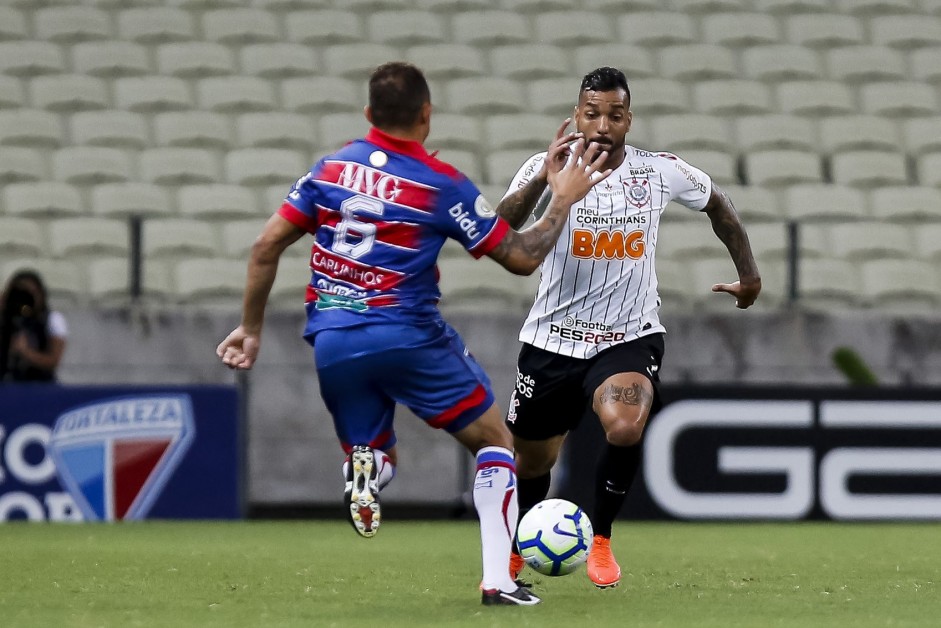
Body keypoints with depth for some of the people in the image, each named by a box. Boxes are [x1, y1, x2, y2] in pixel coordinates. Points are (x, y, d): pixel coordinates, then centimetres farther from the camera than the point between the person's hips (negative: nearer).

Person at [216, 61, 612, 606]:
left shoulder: (331, 168, 7)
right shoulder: (442, 184, -5)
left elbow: (266, 248, 8)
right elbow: (522, 257, -1)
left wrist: (252, 329, 18)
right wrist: (564, 200, 12)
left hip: (333, 345, 4)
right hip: (408, 336, -4)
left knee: (375, 457, 23)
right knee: (495, 441, 13)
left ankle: (364, 475, -17)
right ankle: (499, 580, 0)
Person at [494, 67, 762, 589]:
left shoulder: (662, 173, -4)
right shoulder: (549, 169, -11)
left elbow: (717, 204, 17)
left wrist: (748, 272, 18)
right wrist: (542, 181, -44)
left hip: (629, 340, 0)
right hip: (552, 341, 1)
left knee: (625, 428, -31)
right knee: (531, 465, 13)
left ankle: (600, 540, -7)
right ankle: (516, 549, 45)